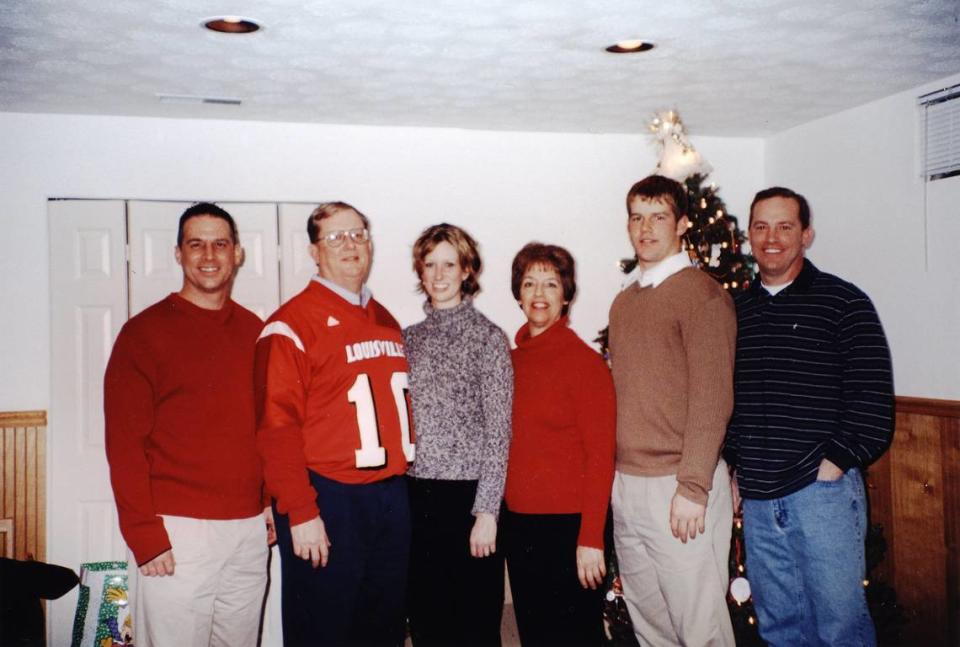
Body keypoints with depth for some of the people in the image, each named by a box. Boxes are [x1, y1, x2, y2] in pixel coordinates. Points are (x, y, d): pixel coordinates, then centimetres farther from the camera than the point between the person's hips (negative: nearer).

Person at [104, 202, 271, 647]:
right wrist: (144, 536, -12)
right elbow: (124, 442, -8)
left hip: (249, 528, 5)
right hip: (176, 531, -5)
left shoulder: (253, 331, 10)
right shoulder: (145, 331, -4)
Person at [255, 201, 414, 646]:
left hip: (392, 496, 7)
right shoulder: (292, 323, -8)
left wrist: (400, 485, 11)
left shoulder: (386, 321, 14)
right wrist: (300, 512, -17)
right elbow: (277, 427, -14)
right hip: (328, 500, -6)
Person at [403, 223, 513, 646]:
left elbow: (498, 433, -8)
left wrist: (486, 511, -12)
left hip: (468, 494, -4)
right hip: (416, 494, 5)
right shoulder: (409, 339, 10)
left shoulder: (488, 338, -4)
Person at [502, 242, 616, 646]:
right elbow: (507, 445, 11)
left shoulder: (584, 360, -10)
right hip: (517, 522, 5)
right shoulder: (511, 360, 6)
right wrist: (498, 515, 6)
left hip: (568, 524, -5)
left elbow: (600, 457, -12)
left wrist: (591, 538, -15)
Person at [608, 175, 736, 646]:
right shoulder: (624, 302, 15)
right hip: (625, 484, 7)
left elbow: (712, 399, -14)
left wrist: (692, 488, -18)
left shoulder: (702, 295, -8)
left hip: (679, 486, -7)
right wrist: (615, 475, 12)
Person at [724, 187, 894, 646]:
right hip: (757, 499, 5)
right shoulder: (736, 309, 11)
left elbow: (873, 397, -7)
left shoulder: (842, 302, -4)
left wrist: (835, 462, -11)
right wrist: (734, 465, 8)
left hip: (823, 493, -4)